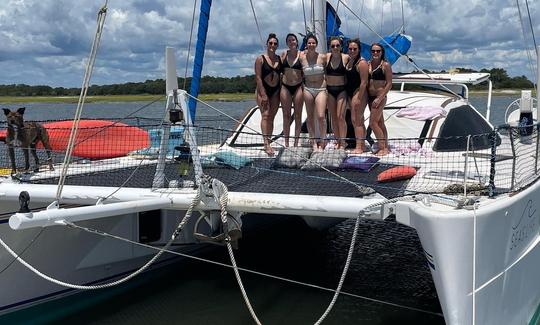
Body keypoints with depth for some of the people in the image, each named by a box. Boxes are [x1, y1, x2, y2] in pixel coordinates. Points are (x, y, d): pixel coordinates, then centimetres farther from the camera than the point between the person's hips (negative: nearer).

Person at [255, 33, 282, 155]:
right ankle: (266, 143, -23)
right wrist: (263, 94, -15)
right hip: (263, 90, -4)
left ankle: (268, 142, 8)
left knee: (271, 117, 4)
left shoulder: (280, 59, 9)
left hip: (276, 91, 4)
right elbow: (258, 77, -9)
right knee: (265, 115, -14)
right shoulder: (260, 59, -3)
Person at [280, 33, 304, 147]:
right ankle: (286, 143, 10)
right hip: (285, 86, 2)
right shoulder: (284, 54, 7)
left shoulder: (301, 55, -1)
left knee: (298, 115, 3)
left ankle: (296, 143, 10)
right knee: (286, 115, 5)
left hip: (298, 86, -2)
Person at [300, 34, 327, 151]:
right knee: (310, 117, 5)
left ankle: (322, 142, -1)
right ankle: (313, 142, 13)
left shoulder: (323, 57, -2)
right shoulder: (302, 58, 0)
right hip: (307, 89, 2)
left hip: (321, 89, -2)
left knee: (321, 116, -12)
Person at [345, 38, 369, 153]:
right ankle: (362, 145, 22)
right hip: (350, 93, 9)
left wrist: (359, 98, -21)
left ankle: (359, 147, -6)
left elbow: (364, 82, -18)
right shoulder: (348, 61, 13)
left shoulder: (362, 63, -14)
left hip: (359, 92, -9)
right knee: (358, 120, 14)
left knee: (356, 119, -9)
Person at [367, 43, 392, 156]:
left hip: (380, 96, -6)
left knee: (373, 123, -10)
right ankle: (385, 147, 21)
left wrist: (380, 98, -16)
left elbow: (389, 84, -10)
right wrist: (366, 97, 5)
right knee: (380, 123, 13)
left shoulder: (385, 65, -8)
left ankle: (382, 147, -1)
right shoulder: (368, 64, 9)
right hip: (370, 96, 6)